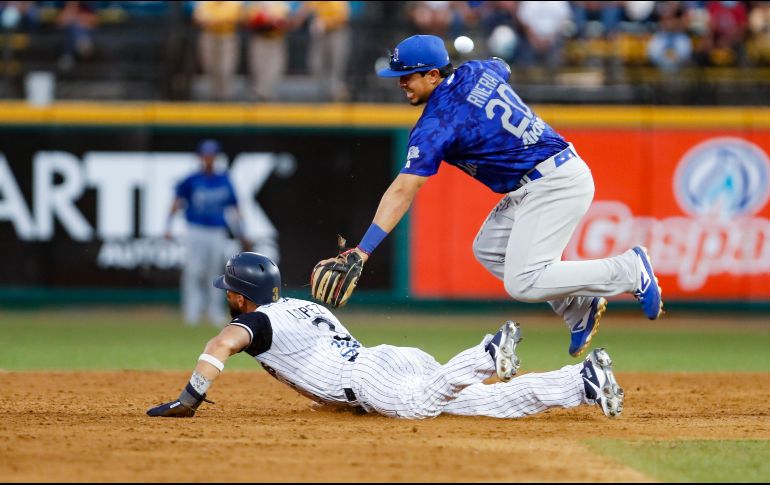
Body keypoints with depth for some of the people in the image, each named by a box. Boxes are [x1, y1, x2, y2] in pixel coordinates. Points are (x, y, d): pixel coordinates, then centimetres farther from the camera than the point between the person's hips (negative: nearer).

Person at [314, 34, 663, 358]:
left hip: (555, 185, -10)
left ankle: (630, 270, -6)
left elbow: (402, 192, -22)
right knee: (488, 249, 16)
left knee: (522, 284, -14)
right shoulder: (480, 70, 7)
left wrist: (364, 249, -26)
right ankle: (578, 307, 16)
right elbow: (503, 67, 34)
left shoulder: (436, 124, -16)